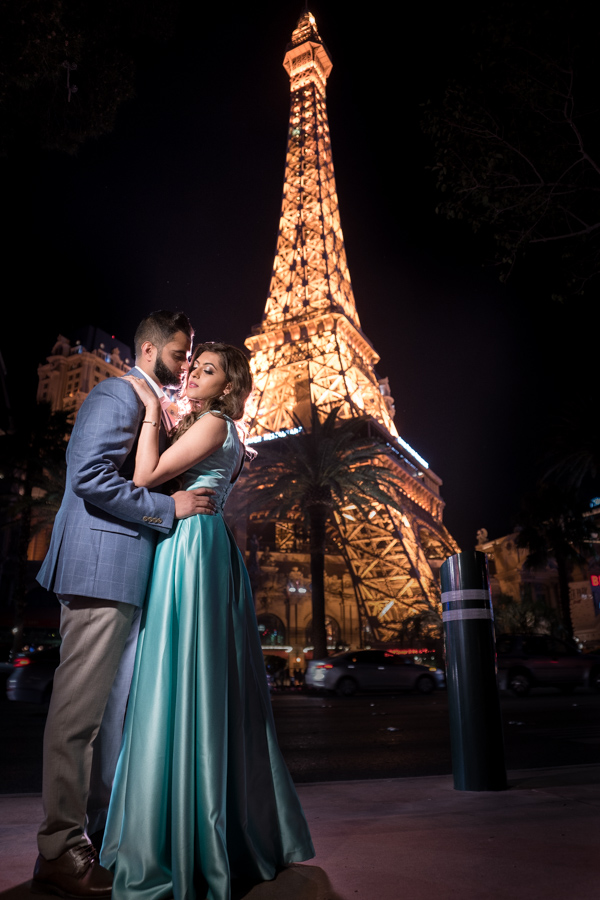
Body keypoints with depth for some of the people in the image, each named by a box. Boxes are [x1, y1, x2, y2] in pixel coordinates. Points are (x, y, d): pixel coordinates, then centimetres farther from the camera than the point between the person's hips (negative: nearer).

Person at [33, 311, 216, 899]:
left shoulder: (154, 407, 23)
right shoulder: (116, 395, -6)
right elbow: (90, 477, -19)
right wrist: (168, 507, -16)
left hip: (132, 578, 10)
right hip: (102, 568, -10)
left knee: (116, 707, 15)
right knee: (80, 708, -3)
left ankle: (102, 828, 28)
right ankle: (59, 850, 8)